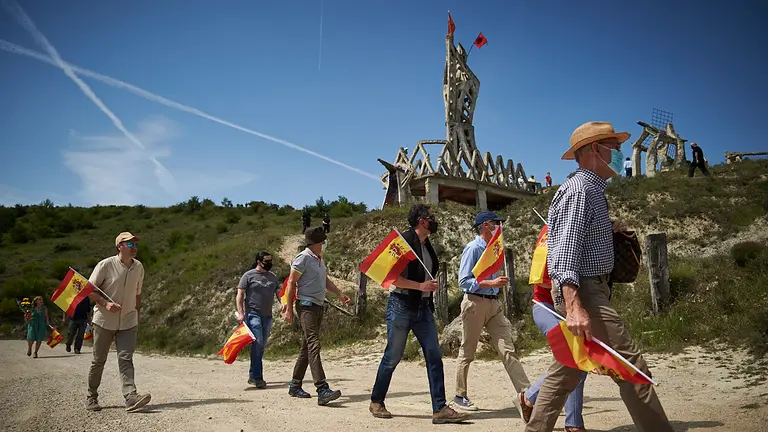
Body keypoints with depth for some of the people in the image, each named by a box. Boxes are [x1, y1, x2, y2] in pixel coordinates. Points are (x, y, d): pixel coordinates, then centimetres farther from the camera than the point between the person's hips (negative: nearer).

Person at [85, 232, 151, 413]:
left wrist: (137, 319, 16)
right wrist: (105, 303, -23)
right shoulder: (106, 265, -10)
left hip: (128, 323, 3)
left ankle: (131, 397, -19)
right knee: (99, 360, 9)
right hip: (104, 321, -2)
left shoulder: (139, 267, 4)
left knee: (126, 359, -8)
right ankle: (92, 397, 25)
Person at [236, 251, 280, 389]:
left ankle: (252, 375, 20)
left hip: (267, 316, 6)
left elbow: (279, 293, 16)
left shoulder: (272, 277, 16)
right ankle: (257, 377, -12)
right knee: (257, 343, -15)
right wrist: (240, 313, -12)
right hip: (253, 314, -6)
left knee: (261, 346, 9)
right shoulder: (248, 275, 0)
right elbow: (240, 295, -2)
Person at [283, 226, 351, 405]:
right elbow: (291, 283, -11)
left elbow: (325, 280, 27)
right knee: (314, 345, -17)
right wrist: (289, 309, -14)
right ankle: (322, 390, -25)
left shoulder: (319, 258, 18)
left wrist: (340, 293, 15)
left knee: (307, 347, 12)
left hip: (318, 306, 9)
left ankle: (295, 386, 22)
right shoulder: (303, 258, -10)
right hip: (307, 306, -9)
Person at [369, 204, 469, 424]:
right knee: (392, 357, 3)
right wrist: (420, 286, -21)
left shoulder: (427, 245, 14)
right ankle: (376, 402, 21)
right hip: (401, 305, -7)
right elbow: (392, 277, -17)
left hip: (423, 307, 7)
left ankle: (440, 409, 1)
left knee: (434, 356, -1)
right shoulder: (404, 241, -11)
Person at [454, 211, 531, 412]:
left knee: (507, 349, -1)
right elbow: (464, 281, -17)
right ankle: (460, 395, 18)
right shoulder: (473, 248, -11)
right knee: (467, 352, 5)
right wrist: (492, 283, -23)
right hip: (475, 303, -7)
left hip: (494, 304, 7)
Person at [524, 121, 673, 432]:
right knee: (632, 368, -7)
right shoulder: (579, 189, -14)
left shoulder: (591, 190, 18)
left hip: (589, 291, 10)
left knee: (565, 373, 14)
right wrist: (574, 307, -32)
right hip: (583, 292, -10)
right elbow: (565, 253, -23)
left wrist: (608, 230, 16)